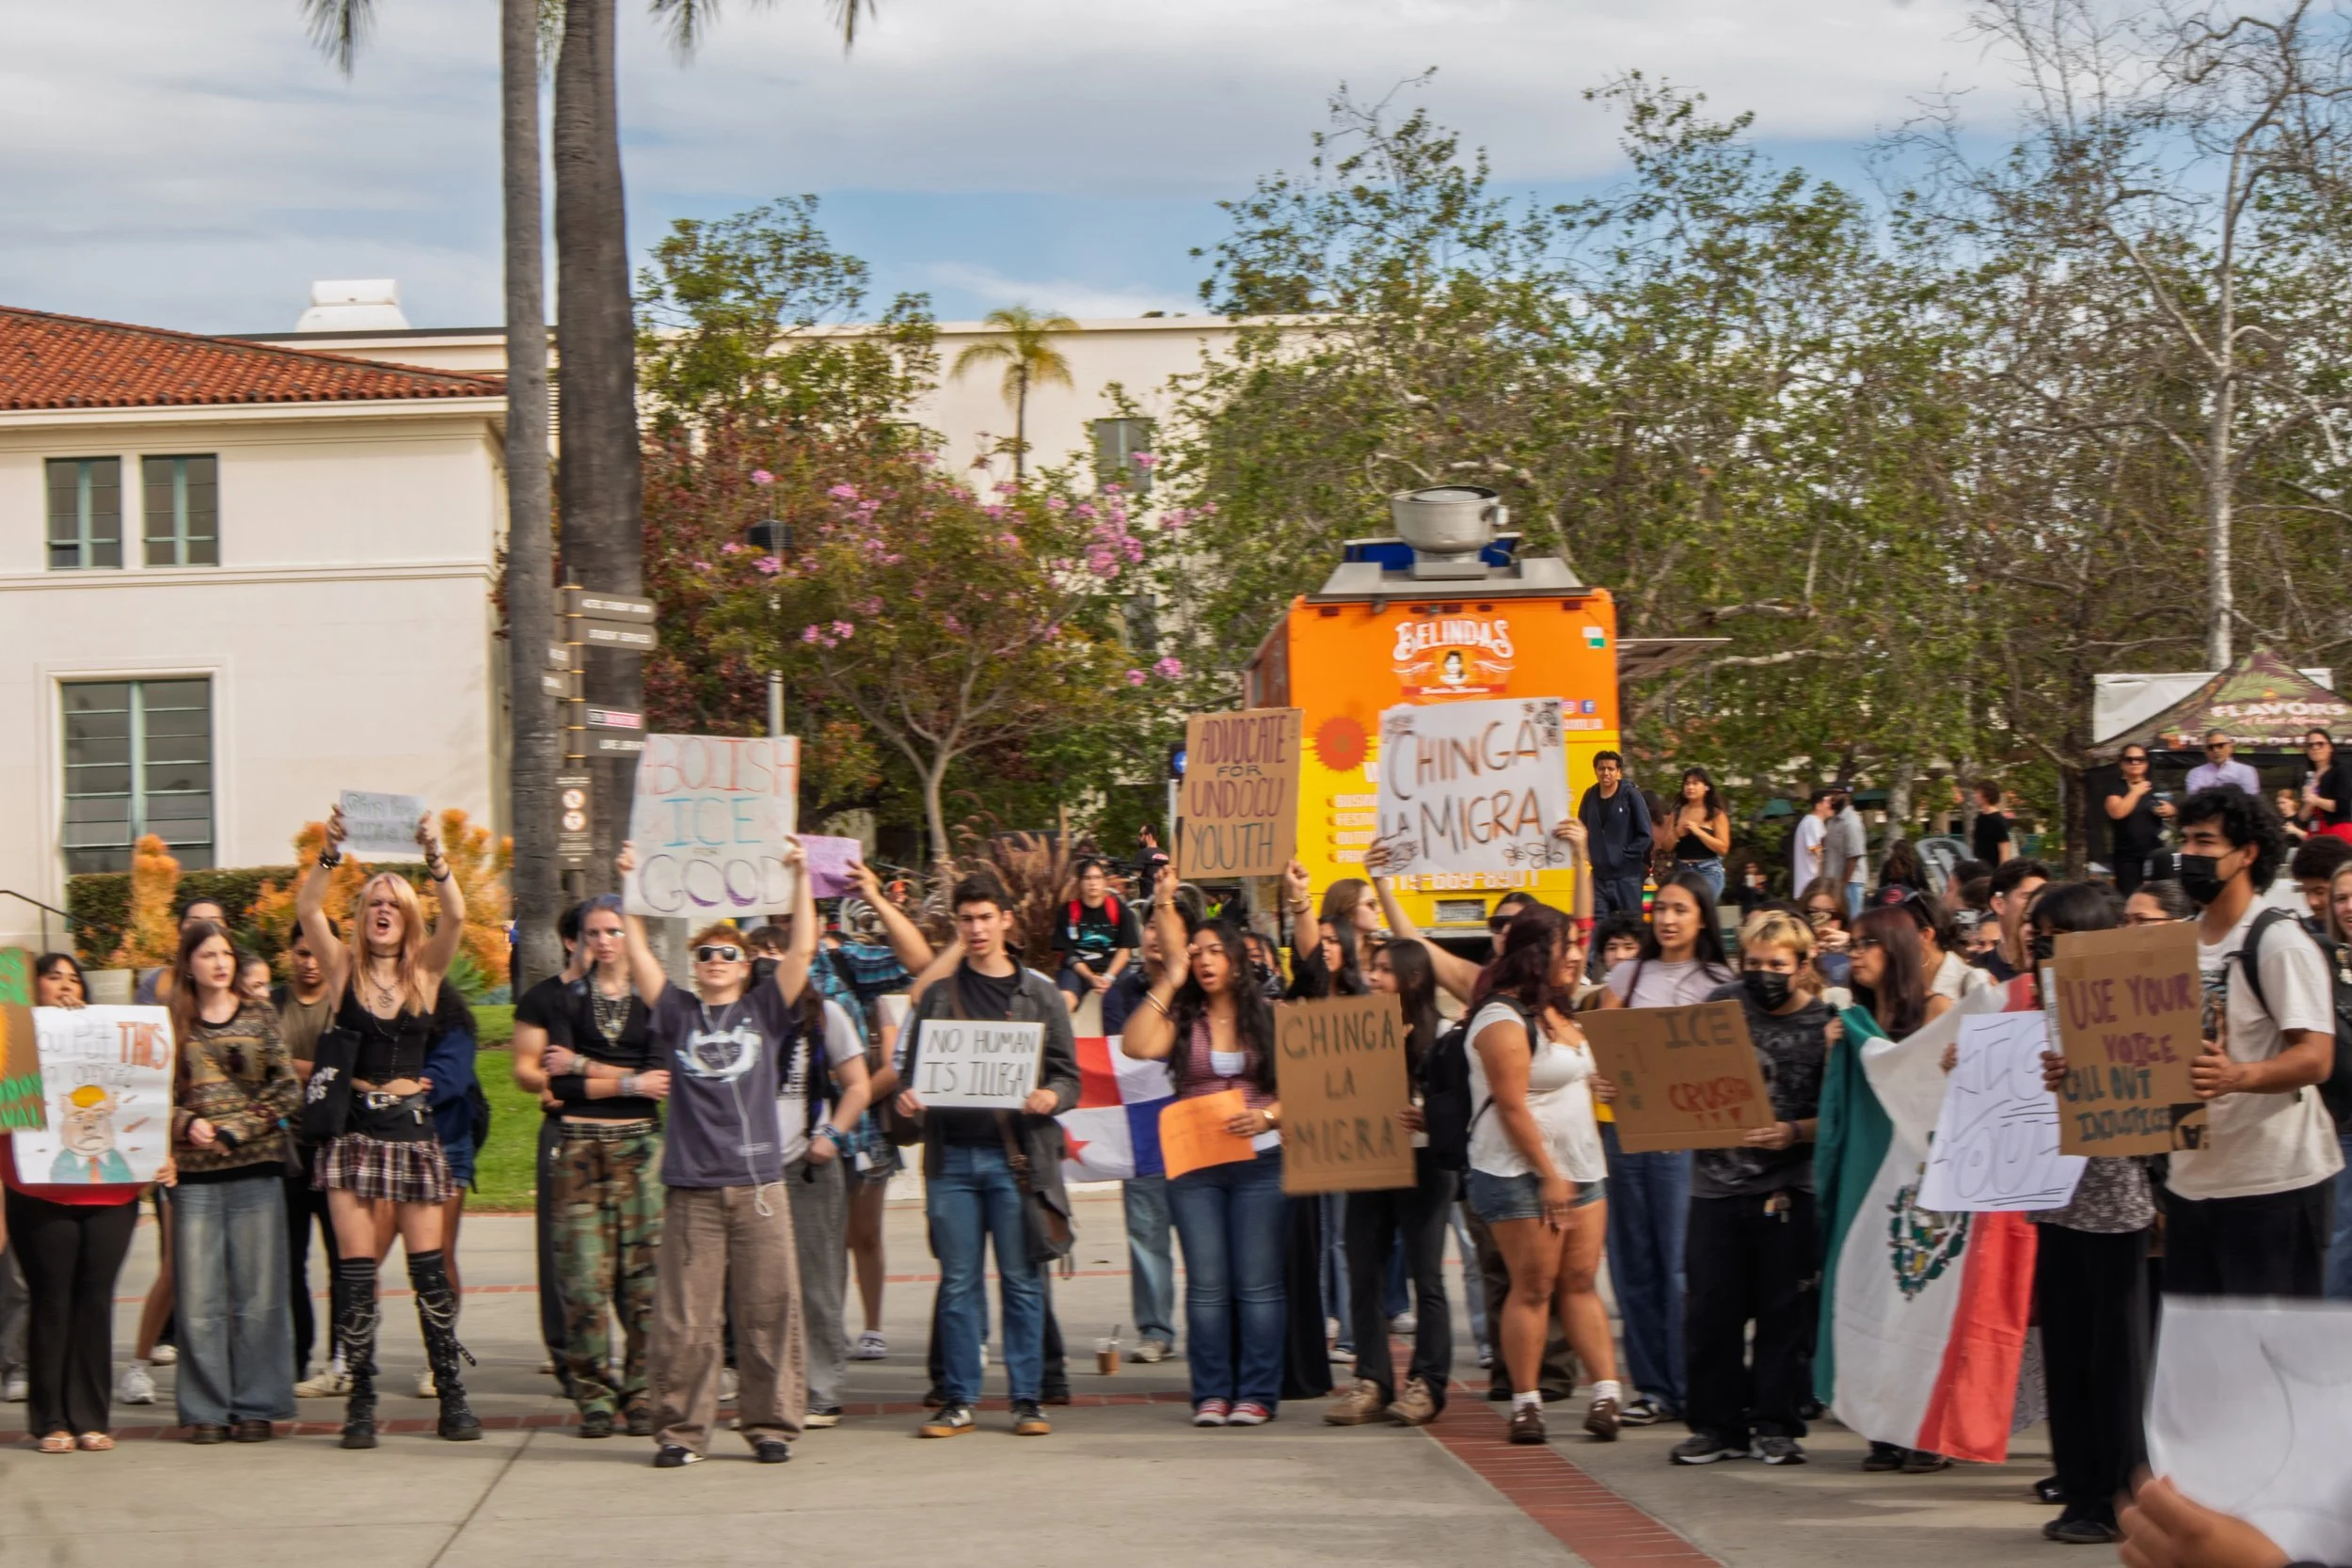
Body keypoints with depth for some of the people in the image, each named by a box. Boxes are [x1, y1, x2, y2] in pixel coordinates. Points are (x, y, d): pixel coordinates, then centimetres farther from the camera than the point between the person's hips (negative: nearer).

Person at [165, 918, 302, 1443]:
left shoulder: (259, 1017, 7)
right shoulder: (172, 1024, 6)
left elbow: (287, 1091, 3)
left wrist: (236, 1129, -8)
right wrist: (186, 1123, -13)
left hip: (255, 1168, 0)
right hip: (194, 1174, 0)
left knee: (258, 1296, 0)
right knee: (199, 1299, -1)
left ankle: (255, 1405, 8)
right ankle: (206, 1409, 6)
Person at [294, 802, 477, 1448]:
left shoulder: (426, 971, 4)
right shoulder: (345, 970, 3)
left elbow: (456, 915, -12)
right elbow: (307, 910, -11)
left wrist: (434, 857, -26)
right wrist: (329, 854, -25)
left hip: (413, 1125, 0)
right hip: (354, 1126, 0)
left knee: (427, 1263, 2)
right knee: (355, 1268, -1)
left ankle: (451, 1394, 8)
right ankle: (360, 1402, 3)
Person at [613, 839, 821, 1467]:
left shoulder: (765, 1011, 12)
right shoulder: (678, 1014, 12)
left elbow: (802, 950, 5)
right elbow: (638, 956, 7)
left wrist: (802, 880, 0)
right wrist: (630, 888, 3)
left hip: (760, 1185, 0)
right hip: (691, 1188, 0)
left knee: (769, 1310, 1)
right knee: (684, 1318, -1)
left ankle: (770, 1425, 9)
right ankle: (680, 1431, 6)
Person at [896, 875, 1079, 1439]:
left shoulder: (1039, 994, 7)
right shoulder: (939, 994, 12)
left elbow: (1068, 1075, 6)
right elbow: (912, 1067, 14)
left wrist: (1051, 1097, -15)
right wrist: (907, 1097, -8)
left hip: (1016, 1155, -1)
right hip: (952, 1155, 2)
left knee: (1022, 1280, 0)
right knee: (958, 1282, 3)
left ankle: (1026, 1399, 6)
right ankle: (958, 1400, 7)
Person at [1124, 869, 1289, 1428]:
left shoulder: (1268, 1018, 5)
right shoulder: (1181, 1019, 5)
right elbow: (1137, 1046, -15)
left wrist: (1267, 1116, -14)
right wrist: (1171, 978, -10)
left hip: (1260, 1161, -1)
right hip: (1193, 1166, 1)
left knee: (1258, 1283, -2)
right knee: (1206, 1285, 2)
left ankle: (1257, 1393, 2)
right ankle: (1212, 1394, 6)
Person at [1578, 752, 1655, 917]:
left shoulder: (1631, 796, -7)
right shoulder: (1590, 796, 5)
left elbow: (1644, 835, -7)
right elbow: (1583, 830, 15)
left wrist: (1625, 855, -11)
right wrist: (1591, 853, 3)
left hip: (1627, 877, -4)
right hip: (1599, 877, 4)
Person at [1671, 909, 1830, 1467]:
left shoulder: (1824, 1025, -4)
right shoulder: (1722, 1003, 6)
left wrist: (1794, 1133, -22)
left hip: (1788, 1187, -3)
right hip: (1716, 1180, 3)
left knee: (1782, 1310, 2)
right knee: (1710, 1309, 4)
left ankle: (1776, 1424, 12)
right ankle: (1717, 1423, 13)